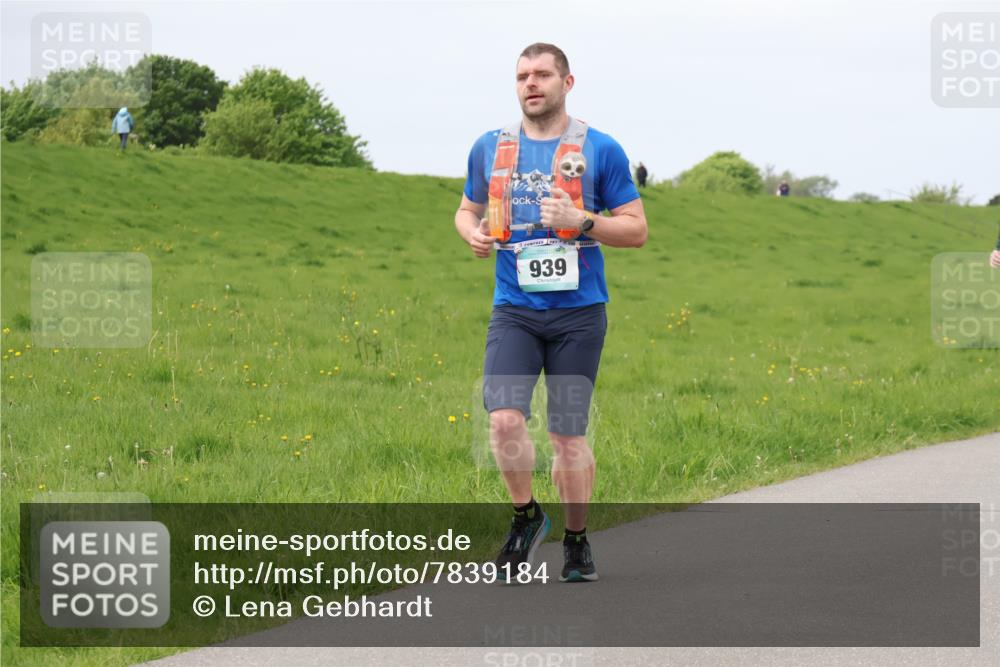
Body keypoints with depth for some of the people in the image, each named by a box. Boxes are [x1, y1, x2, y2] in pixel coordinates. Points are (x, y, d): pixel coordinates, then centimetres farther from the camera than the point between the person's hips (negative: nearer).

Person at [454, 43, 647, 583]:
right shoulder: (489, 148, 9)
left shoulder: (600, 151, 1)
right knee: (504, 420, -16)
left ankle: (576, 540, 21)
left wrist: (581, 222, -14)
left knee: (568, 435, 2)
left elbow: (636, 230, 2)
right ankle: (526, 515, 9)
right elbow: (467, 209, 24)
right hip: (514, 310, 2)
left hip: (578, 313, -2)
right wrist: (472, 232, 0)